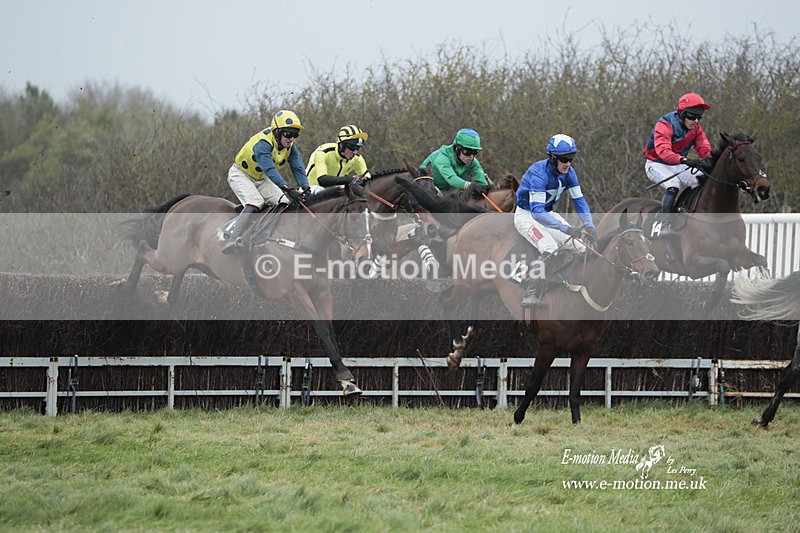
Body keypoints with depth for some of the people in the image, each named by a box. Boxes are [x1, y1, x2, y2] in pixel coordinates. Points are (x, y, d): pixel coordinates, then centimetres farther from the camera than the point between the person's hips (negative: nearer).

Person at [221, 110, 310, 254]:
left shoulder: (290, 146, -9)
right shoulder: (263, 143, -33)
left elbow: (298, 168, -14)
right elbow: (270, 170, -44)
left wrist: (305, 187, -32)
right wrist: (288, 189, -53)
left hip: (261, 180, 8)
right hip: (241, 175, -8)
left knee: (285, 202, -11)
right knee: (255, 202, -32)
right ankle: (233, 240, -39)